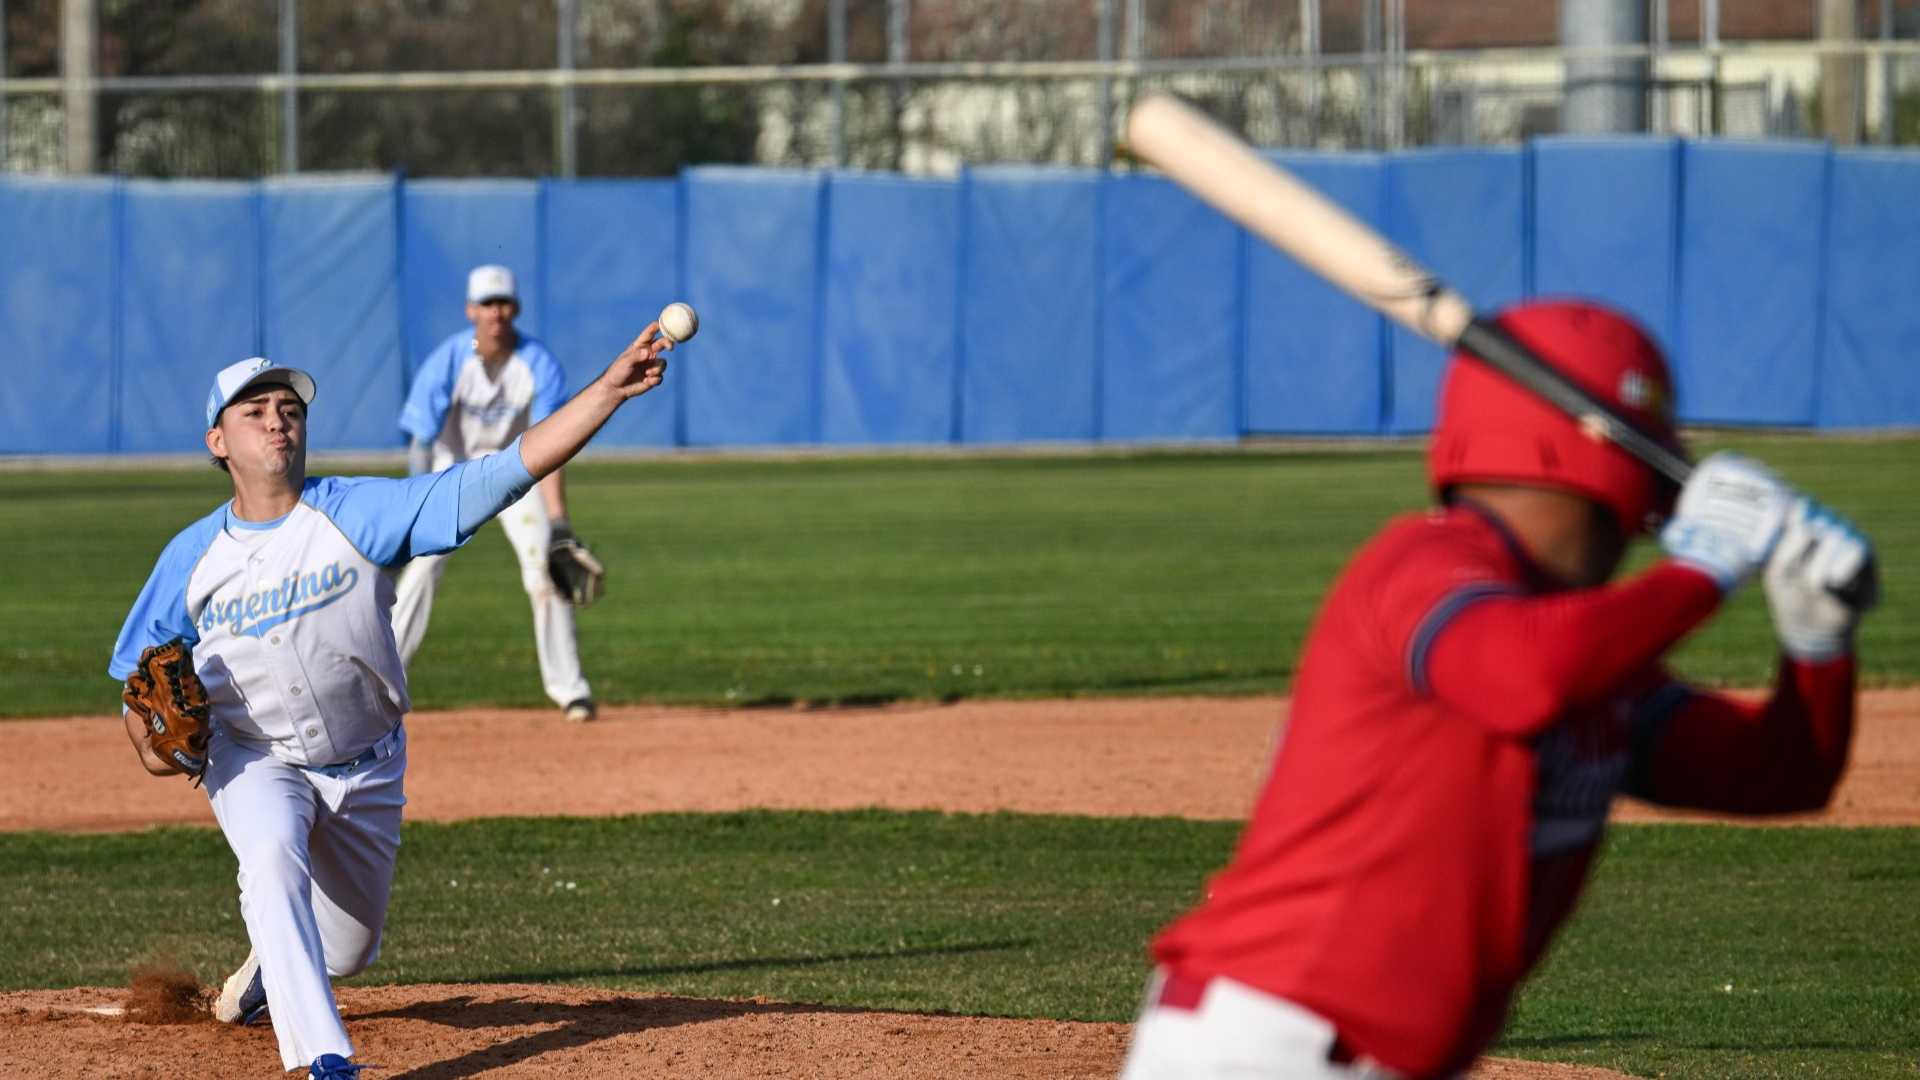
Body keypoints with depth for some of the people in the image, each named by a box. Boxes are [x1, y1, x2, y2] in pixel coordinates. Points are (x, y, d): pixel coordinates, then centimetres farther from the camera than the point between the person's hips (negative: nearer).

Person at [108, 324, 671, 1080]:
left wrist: (611, 389, -33)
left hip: (365, 764, 1)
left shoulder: (358, 513, -14)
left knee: (346, 950, 12)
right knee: (273, 857, -34)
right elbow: (135, 669, 5)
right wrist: (148, 740, -18)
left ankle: (270, 964, 51)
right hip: (253, 761, -1)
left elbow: (501, 475, -23)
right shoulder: (193, 557, -8)